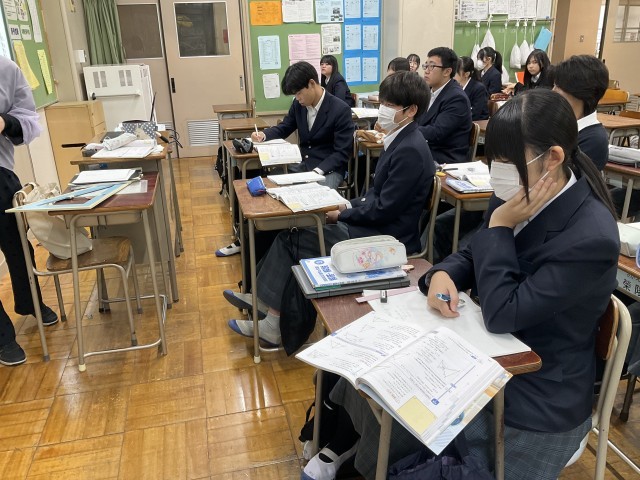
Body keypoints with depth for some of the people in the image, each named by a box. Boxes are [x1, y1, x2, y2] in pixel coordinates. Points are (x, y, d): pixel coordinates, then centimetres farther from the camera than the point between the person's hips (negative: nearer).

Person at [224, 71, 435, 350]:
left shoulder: (410, 150, -21)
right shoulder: (400, 140, 9)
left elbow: (384, 209, -22)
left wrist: (342, 215, -10)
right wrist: (351, 205, 3)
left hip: (386, 238, -9)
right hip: (375, 224, 9)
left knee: (296, 240, -10)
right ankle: (266, 301, 6)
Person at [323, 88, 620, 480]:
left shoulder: (591, 238, -28)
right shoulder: (519, 197, -4)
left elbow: (502, 315, -26)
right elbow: (476, 256, 9)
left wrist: (500, 226, -24)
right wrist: (442, 275, -14)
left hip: (535, 403, -7)